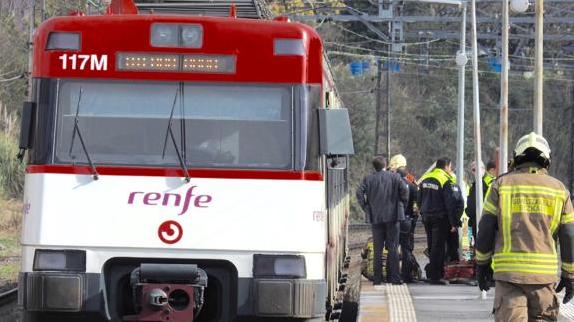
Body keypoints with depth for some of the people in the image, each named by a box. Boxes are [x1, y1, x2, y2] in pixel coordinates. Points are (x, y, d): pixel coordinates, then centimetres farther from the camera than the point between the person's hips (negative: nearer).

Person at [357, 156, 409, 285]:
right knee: (392, 247, 3)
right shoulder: (394, 177, -1)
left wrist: (365, 207, 0)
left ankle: (377, 278, 4)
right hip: (393, 216, -1)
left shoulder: (368, 179, 3)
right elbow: (404, 189, -12)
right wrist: (402, 202, 2)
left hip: (375, 216, 1)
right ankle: (393, 277, -1)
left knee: (377, 249, 6)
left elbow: (359, 192, -7)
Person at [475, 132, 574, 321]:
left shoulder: (502, 184, 3)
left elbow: (485, 229, 2)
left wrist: (482, 263, 12)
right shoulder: (558, 189, 7)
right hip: (544, 272, 1)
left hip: (508, 270, -1)